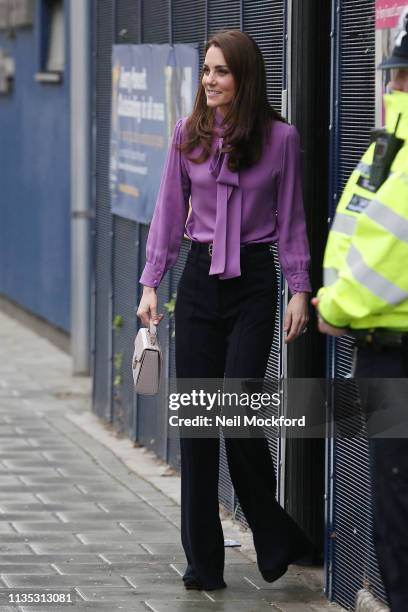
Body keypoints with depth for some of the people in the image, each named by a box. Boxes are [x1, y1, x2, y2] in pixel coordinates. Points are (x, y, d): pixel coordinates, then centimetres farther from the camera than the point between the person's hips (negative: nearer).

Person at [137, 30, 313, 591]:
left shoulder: (279, 138, -3)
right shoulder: (188, 135, 3)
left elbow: (290, 219, 2)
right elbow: (170, 213, 7)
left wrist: (300, 289, -2)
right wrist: (151, 283, 2)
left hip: (253, 280, -3)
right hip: (200, 279, 3)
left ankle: (275, 537, 9)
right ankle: (203, 560, 8)